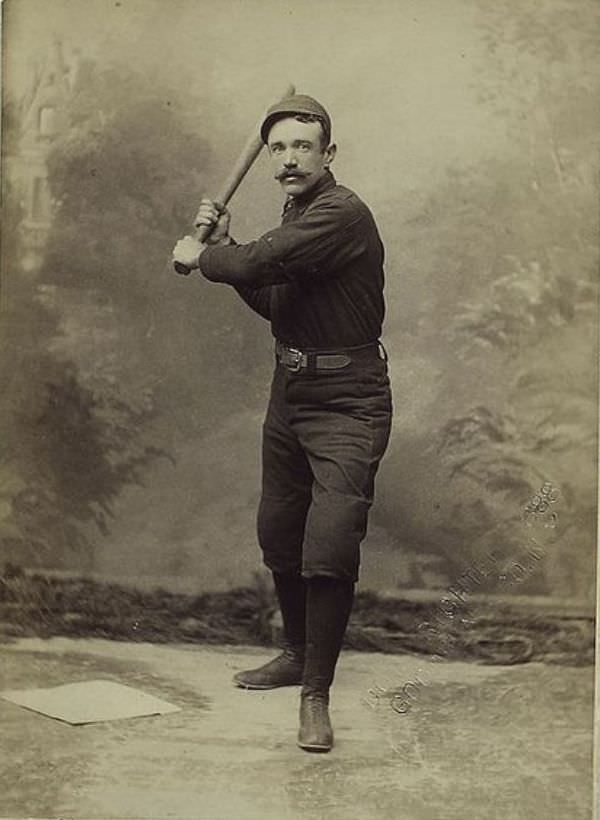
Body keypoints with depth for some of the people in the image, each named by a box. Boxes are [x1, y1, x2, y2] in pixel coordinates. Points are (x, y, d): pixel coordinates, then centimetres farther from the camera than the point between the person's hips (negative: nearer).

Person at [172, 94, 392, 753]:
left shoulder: (341, 213, -19)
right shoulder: (296, 216, 12)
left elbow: (260, 262, -26)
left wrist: (200, 256, -5)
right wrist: (224, 244, 7)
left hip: (347, 404, -9)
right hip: (290, 395, 10)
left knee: (329, 546, -15)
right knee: (278, 535, 17)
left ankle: (316, 696, -3)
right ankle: (297, 654, 37)